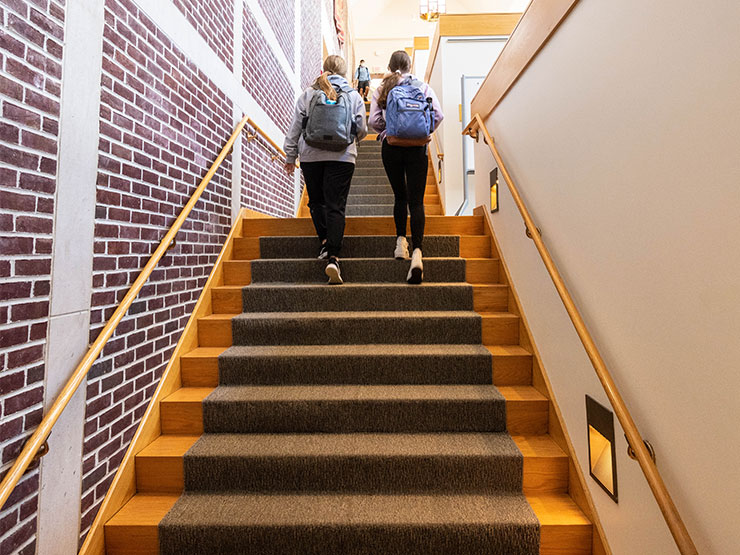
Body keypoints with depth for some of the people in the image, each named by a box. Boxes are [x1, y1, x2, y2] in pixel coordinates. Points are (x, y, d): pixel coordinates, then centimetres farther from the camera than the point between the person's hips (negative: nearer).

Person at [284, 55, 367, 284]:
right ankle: (333, 256, -13)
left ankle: (325, 242, 9)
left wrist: (290, 156, 12)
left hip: (311, 156, 1)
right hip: (342, 157, 0)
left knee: (316, 201, 16)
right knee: (336, 205, -4)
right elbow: (362, 130, 10)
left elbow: (295, 127, 7)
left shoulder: (308, 94, 9)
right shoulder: (354, 96, 7)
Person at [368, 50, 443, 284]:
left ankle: (401, 242, 11)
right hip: (417, 148, -1)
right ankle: (417, 252, -19)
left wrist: (387, 133, 15)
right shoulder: (423, 87, 9)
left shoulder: (381, 90, 9)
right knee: (416, 201, -6)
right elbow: (438, 115, 0)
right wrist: (425, 133, 14)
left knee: (400, 197, 16)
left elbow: (374, 120, -2)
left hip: (391, 148, 1)